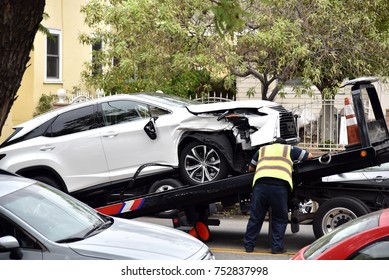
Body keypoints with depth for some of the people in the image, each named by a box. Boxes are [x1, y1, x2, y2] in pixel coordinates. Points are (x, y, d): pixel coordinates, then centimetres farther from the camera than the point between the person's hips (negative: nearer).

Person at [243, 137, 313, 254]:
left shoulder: (262, 149, 30)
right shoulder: (289, 149, 24)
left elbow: (250, 168, 34)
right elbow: (309, 156, 32)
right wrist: (297, 160, 49)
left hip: (260, 182, 2)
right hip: (280, 183, -2)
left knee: (255, 217, 9)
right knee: (280, 218, 11)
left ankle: (248, 245, 14)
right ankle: (277, 247, 8)